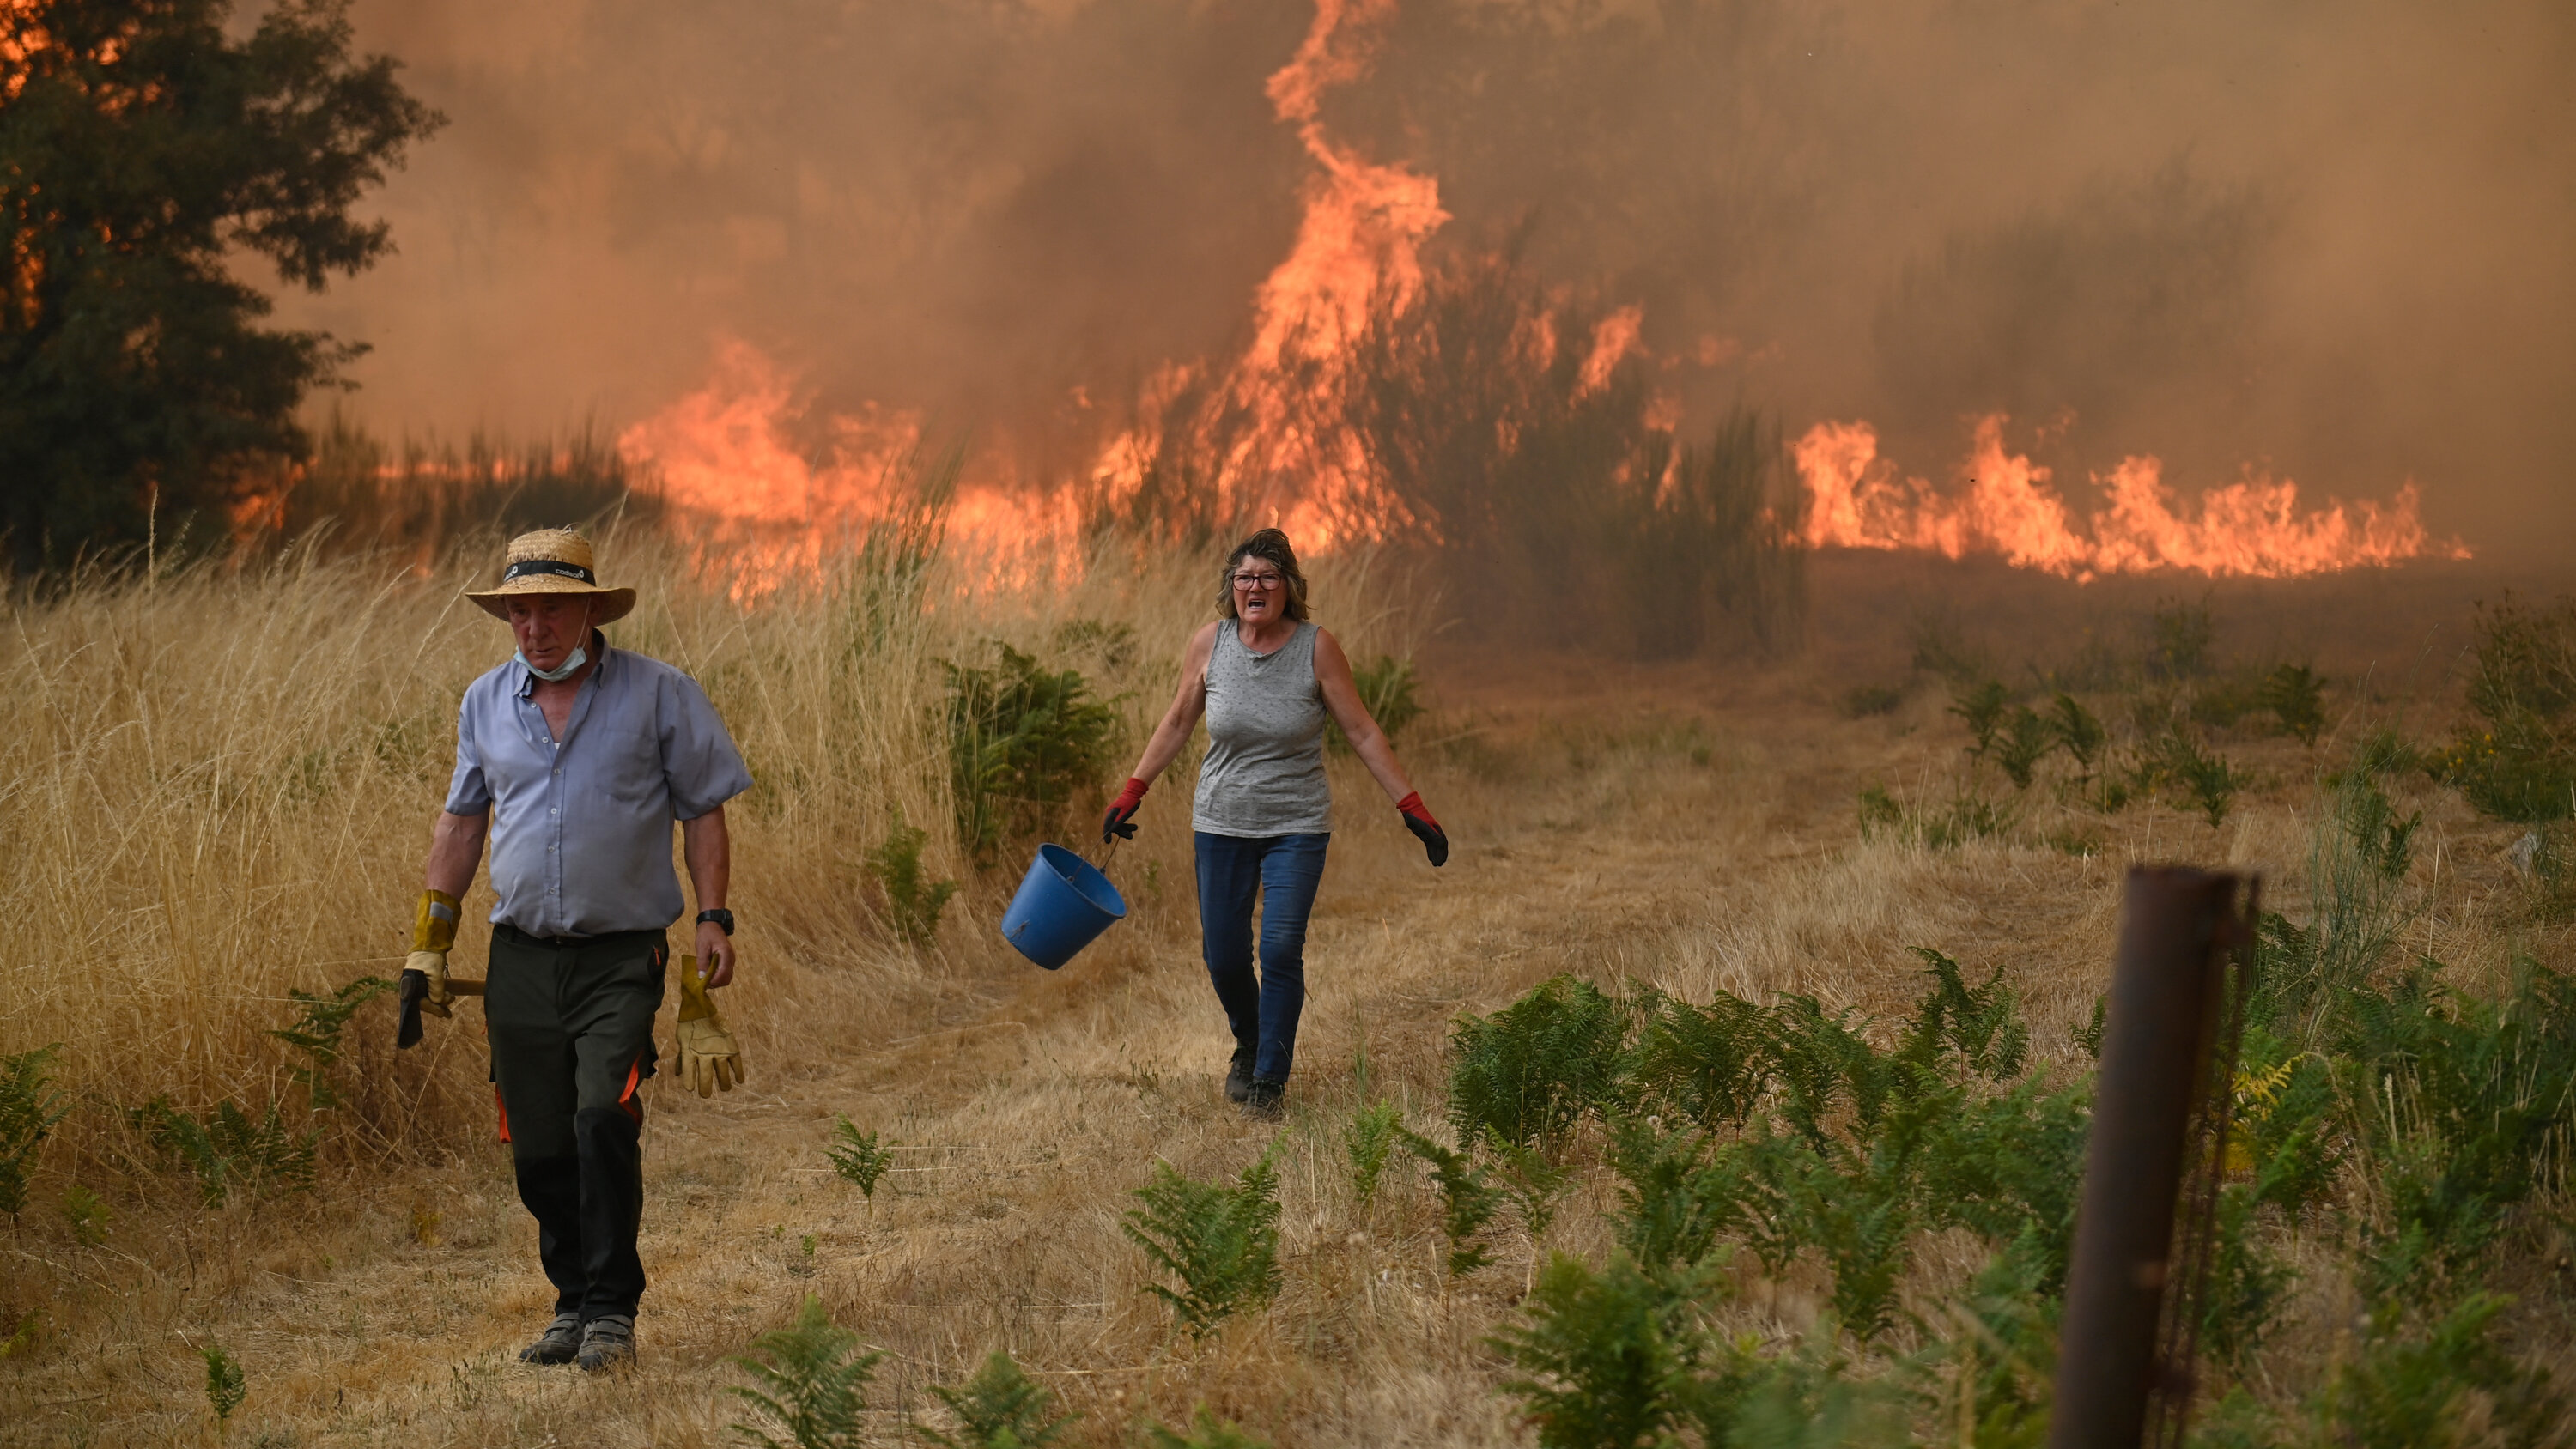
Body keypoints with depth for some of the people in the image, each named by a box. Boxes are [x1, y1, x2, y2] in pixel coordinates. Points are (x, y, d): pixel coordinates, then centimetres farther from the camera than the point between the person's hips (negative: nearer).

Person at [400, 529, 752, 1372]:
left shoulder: (658, 695, -1)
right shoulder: (486, 703, 10)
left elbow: (703, 813, 3)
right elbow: (462, 820, 19)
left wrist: (714, 919, -7)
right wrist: (431, 939, 16)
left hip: (622, 956, -4)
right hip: (522, 956, 4)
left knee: (604, 1120, -19)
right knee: (539, 1151, 5)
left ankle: (612, 1311, -10)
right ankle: (574, 1303, 20)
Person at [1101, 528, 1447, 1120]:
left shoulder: (1317, 648, -10)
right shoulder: (1209, 645, -4)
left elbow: (1362, 732, -4)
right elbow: (1177, 722, 11)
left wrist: (1412, 808, -6)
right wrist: (1132, 793, 11)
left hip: (1297, 827, -2)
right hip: (1222, 823, 2)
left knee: (1281, 950, -12)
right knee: (1222, 953, 4)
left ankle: (1270, 1080, 1)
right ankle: (1249, 1046, 33)